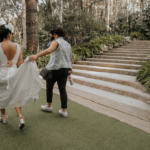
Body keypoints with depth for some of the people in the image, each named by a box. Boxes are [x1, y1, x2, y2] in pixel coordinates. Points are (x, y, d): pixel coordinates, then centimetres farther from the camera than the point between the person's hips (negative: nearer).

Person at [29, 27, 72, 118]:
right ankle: (64, 111, 5)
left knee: (49, 86, 14)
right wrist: (70, 68, 30)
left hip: (55, 69, -6)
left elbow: (50, 50, -29)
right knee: (62, 89, 7)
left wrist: (36, 56, -40)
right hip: (65, 69, 7)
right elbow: (70, 58, 18)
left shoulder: (56, 42, -7)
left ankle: (49, 106, 25)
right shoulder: (67, 44, 17)